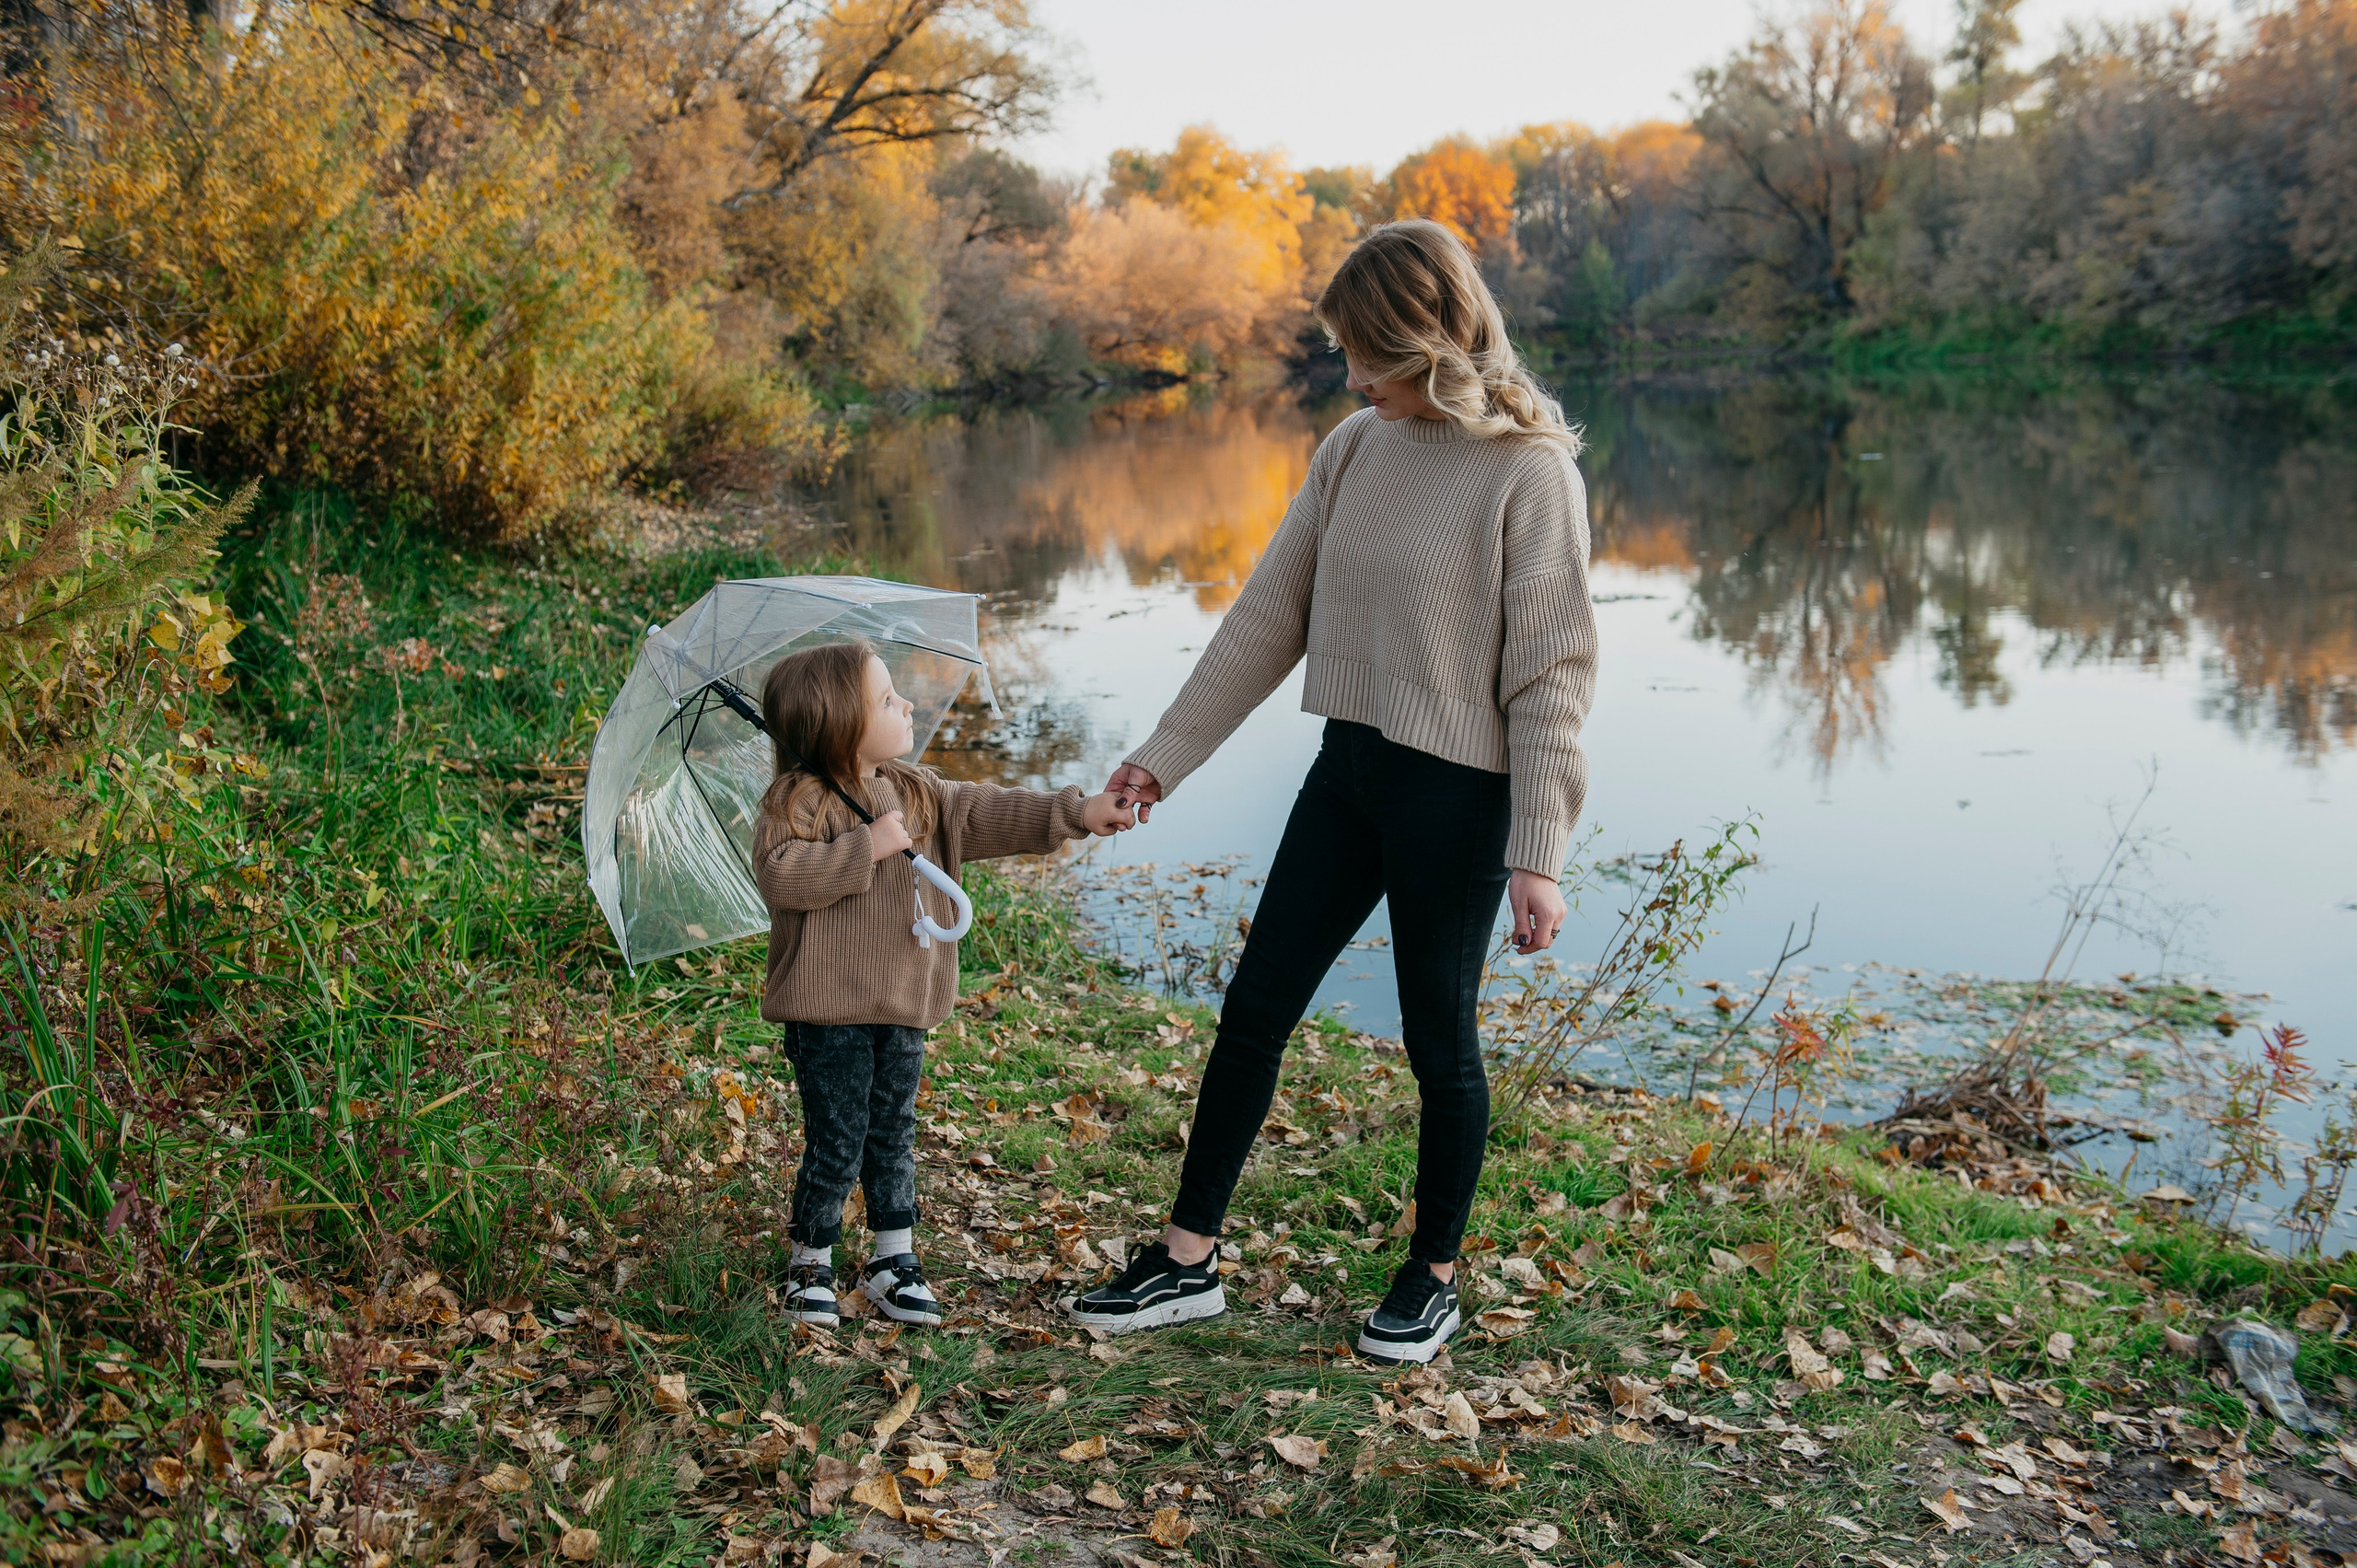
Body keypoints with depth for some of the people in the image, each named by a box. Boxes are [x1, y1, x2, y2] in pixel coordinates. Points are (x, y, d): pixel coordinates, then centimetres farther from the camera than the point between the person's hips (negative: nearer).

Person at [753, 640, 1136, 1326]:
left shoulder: (917, 791, 9)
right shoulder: (798, 800, -12)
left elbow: (986, 815, 5)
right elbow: (780, 876, -23)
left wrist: (1075, 813, -5)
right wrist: (865, 848, -25)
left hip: (903, 1004, 6)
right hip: (829, 1011, -6)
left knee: (892, 1136, 14)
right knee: (837, 1143, -1)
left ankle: (894, 1257, 24)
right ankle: (812, 1262, 17)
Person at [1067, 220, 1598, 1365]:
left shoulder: (1529, 471, -14)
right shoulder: (1355, 447, 4)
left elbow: (1551, 675, -13)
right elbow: (1271, 616, 8)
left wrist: (1537, 856, -15)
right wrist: (1165, 755, 7)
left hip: (1458, 795, -6)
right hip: (1348, 767, 6)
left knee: (1438, 1040, 7)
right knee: (1253, 1009, 9)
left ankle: (1434, 1277, 28)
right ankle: (1187, 1261, 21)